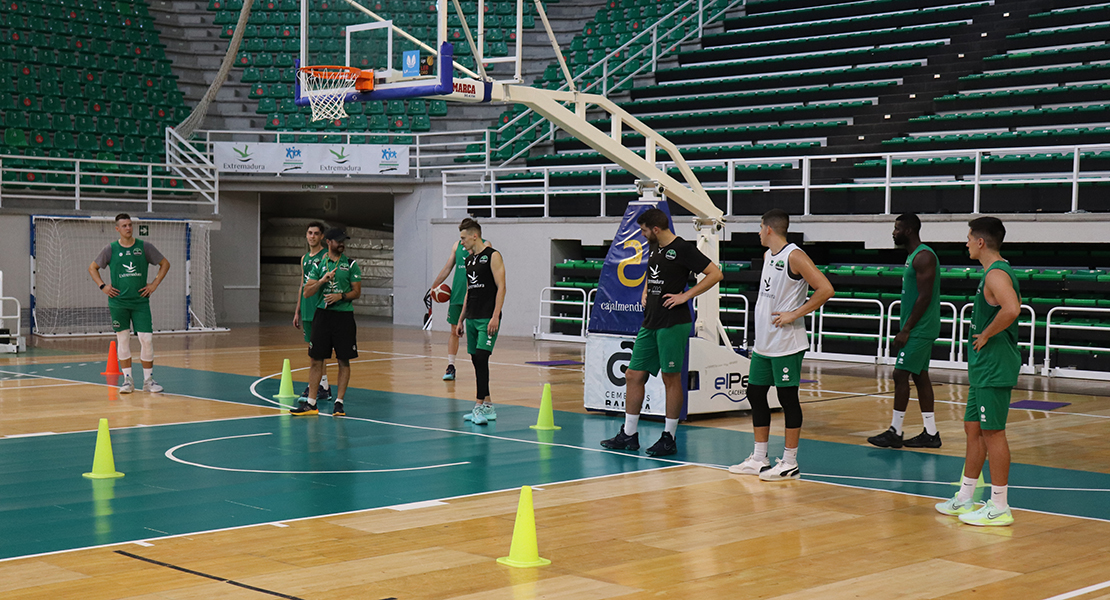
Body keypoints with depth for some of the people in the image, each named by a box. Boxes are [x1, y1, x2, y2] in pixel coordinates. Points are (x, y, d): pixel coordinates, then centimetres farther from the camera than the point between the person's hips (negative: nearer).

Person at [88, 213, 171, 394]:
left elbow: (165, 264, 11)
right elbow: (92, 267, 13)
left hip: (140, 301, 0)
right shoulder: (110, 249, 2)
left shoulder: (145, 247, 2)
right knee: (122, 339, 3)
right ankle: (127, 380, 10)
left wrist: (154, 284, 2)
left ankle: (148, 379, 5)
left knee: (147, 339, -6)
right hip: (118, 302, 0)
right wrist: (103, 286, 1)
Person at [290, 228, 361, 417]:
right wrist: (322, 281, -13)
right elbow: (307, 293, 3)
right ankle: (311, 403, 7)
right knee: (316, 359, 2)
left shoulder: (351, 265, 4)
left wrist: (341, 296, -15)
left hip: (344, 314, -1)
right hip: (322, 314, 1)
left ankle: (339, 402, 7)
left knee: (344, 361, 0)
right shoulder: (318, 265, 7)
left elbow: (357, 292, 2)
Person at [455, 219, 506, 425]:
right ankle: (487, 407, 14)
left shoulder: (493, 256, -7)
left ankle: (479, 405, -17)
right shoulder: (469, 259, 17)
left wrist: (495, 317, -20)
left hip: (487, 318, -8)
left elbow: (501, 287, -13)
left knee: (481, 357, -16)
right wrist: (461, 319, 21)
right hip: (471, 318, 8)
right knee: (476, 360, 8)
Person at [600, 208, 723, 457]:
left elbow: (716, 274, -15)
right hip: (650, 323, 9)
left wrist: (685, 296, -16)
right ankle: (629, 435, 16)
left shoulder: (682, 249, -11)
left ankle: (669, 438, 8)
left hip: (673, 324, -8)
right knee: (633, 375, 8)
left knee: (671, 379, -1)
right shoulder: (653, 248, 14)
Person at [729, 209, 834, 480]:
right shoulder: (768, 255, 13)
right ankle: (759, 460, 20)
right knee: (755, 393, 11)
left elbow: (826, 289, -21)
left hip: (786, 343, -9)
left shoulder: (794, 256, -14)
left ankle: (790, 463, 5)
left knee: (788, 397, -2)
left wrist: (794, 315, -18)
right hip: (764, 342, 9)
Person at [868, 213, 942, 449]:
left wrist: (906, 329, -20)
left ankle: (895, 432, -4)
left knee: (901, 375, -8)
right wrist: (906, 328, 18)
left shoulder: (923, 257, -16)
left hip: (919, 329, -10)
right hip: (919, 329, 10)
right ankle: (930, 433, 13)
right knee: (920, 376, 10)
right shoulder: (913, 255, 16)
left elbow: (924, 296, -21)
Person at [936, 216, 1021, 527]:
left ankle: (999, 508, 0)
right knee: (973, 429, 15)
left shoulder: (996, 274, -17)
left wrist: (986, 335, -20)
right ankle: (965, 499, 23)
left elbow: (1011, 309, -35)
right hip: (984, 369, 11)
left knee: (992, 432, -6)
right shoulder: (997, 272, 15)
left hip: (994, 369, -11)